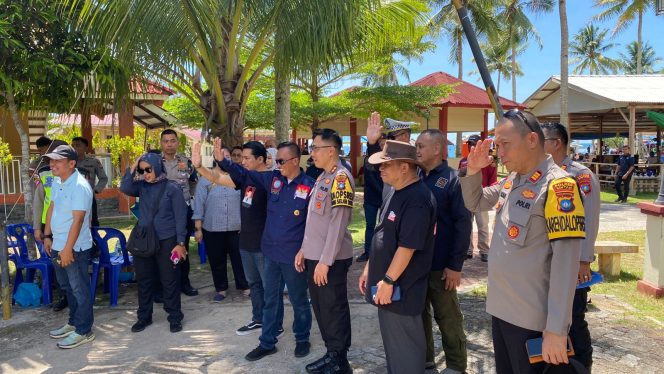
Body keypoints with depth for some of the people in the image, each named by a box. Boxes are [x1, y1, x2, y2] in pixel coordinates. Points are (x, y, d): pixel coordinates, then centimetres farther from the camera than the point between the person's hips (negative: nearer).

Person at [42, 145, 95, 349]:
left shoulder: (79, 186, -21)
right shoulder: (57, 182, 7)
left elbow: (78, 220, -23)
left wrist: (68, 249, -23)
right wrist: (48, 236, 16)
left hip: (75, 248, -9)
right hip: (58, 245, 9)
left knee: (80, 289, 3)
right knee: (67, 286, 20)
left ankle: (83, 331, 14)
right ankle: (73, 323, 36)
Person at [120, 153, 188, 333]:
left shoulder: (172, 188, -7)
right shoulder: (142, 186, 5)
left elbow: (180, 217, -8)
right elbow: (125, 188, -14)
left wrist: (180, 243, -12)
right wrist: (133, 167, -11)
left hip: (166, 241, -4)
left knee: (170, 281, 4)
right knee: (144, 280, 12)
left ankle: (175, 317, 17)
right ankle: (144, 316, 27)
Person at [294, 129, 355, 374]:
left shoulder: (341, 177, -16)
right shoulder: (322, 177, 13)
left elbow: (338, 223, -21)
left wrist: (325, 261, -21)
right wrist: (304, 249, 16)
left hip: (331, 259, -9)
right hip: (315, 255, 9)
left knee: (334, 309, 4)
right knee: (320, 307, 16)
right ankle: (331, 354, 31)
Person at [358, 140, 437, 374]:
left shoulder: (417, 200, -21)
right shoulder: (396, 194, 11)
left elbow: (408, 246, -24)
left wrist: (388, 280, -20)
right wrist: (369, 268, 18)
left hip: (401, 288, -10)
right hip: (386, 284, 10)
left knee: (405, 346, 5)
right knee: (392, 342, 22)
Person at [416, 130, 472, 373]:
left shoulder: (452, 179, -10)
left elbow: (463, 224, -12)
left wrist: (455, 265, -15)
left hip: (440, 265, -5)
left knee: (447, 318, 8)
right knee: (418, 313, 17)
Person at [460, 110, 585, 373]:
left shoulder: (557, 185, -17)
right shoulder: (511, 181, 7)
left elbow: (566, 262, -21)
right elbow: (474, 203, 23)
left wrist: (557, 329, -22)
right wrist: (473, 171, 2)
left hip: (531, 318, -7)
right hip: (500, 307, 8)